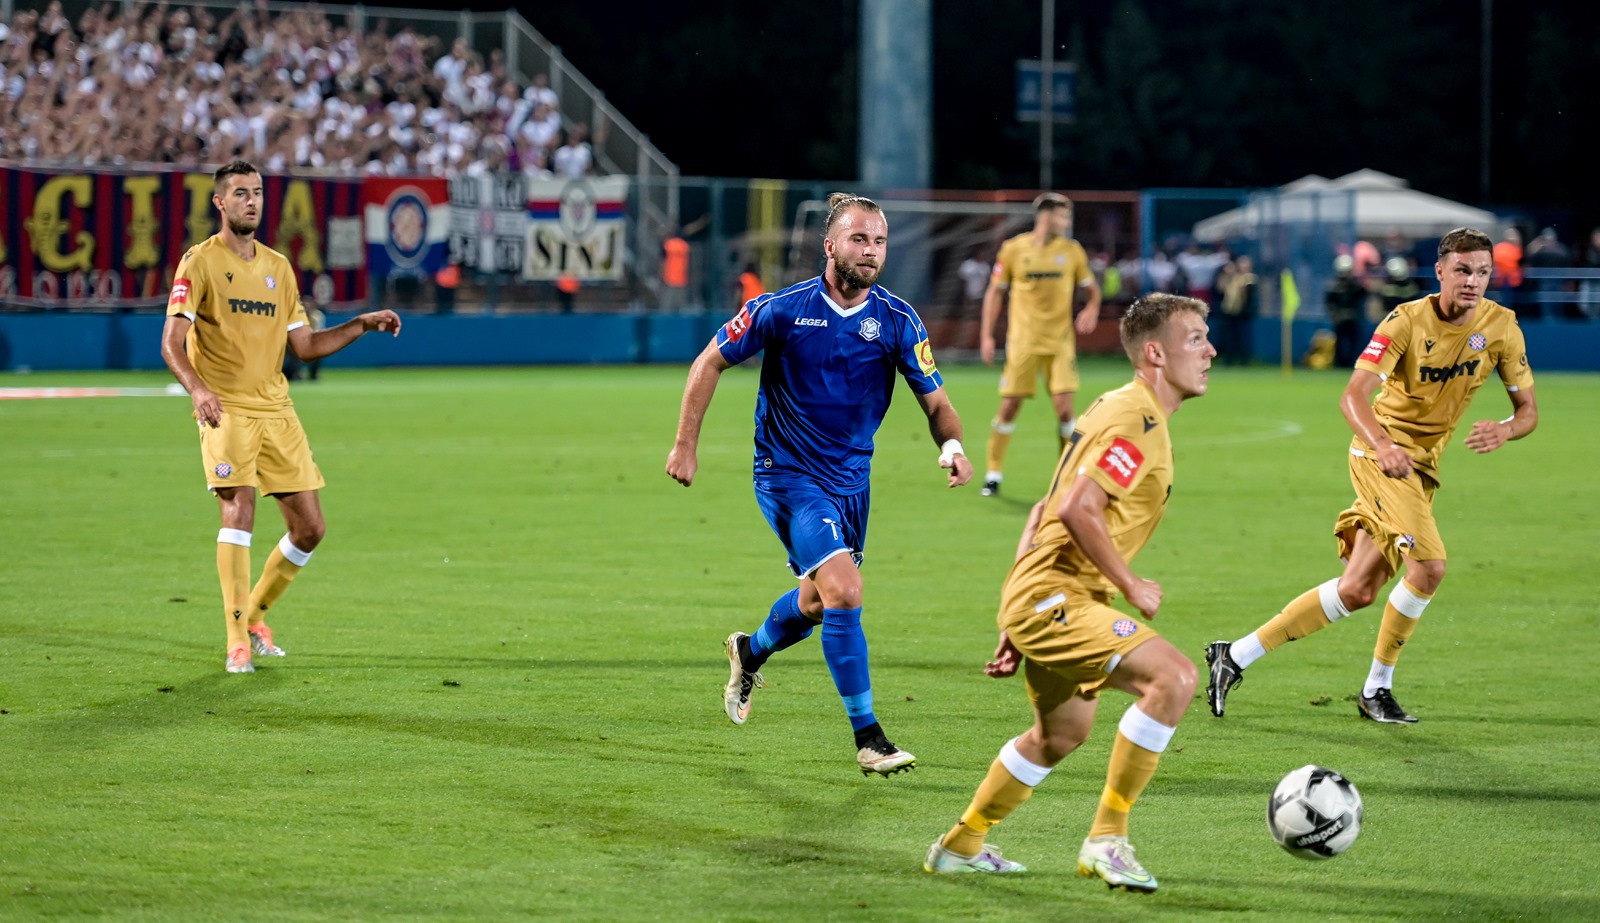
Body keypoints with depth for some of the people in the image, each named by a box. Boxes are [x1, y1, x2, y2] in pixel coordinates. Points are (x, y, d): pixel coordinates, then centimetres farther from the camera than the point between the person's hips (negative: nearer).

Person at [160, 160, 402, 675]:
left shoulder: (278, 267, 14)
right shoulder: (201, 262, -4)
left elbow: (305, 346, 19)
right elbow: (171, 344, -12)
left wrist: (363, 325, 9)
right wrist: (198, 389, -29)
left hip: (276, 410, 6)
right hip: (225, 410, -6)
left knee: (310, 527, 3)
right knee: (239, 509, -20)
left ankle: (255, 615, 23)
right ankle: (238, 641, -15)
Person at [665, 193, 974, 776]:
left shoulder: (897, 321, -6)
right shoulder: (782, 310, -14)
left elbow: (935, 401, -2)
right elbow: (711, 363, -2)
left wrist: (952, 445, -24)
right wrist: (685, 445, -4)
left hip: (851, 479, 5)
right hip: (788, 474, -5)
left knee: (818, 602, 20)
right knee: (844, 591, -20)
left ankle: (750, 652, 54)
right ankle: (867, 738, -13)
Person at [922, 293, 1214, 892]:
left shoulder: (1120, 411, 17)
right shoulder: (1135, 418, -15)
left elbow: (1046, 511, 21)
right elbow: (1079, 510, -25)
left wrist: (1016, 623, 21)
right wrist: (1131, 587, -15)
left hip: (1047, 598, 11)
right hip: (1055, 598, -11)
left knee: (1061, 734, 28)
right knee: (1173, 677, -24)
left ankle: (960, 846, 42)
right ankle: (1107, 838, -18)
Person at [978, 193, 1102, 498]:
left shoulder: (1072, 250, 3)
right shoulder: (1013, 249, -1)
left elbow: (1091, 288, 12)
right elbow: (995, 292, 6)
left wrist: (1091, 309, -10)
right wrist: (986, 336, 1)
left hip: (1060, 341, 1)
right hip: (1023, 341, -1)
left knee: (1064, 407, -8)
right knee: (1009, 407, -1)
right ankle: (993, 473, 12)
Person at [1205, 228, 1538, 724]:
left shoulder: (1501, 326, -4)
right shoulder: (1408, 320, -17)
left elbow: (1528, 408, 1)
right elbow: (1353, 395, -26)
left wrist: (1506, 429, -24)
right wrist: (1383, 446, -45)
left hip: (1423, 466, 6)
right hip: (1383, 451, -6)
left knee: (1357, 590, 4)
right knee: (1428, 564, -23)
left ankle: (1236, 655, 14)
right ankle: (1377, 688, -6)